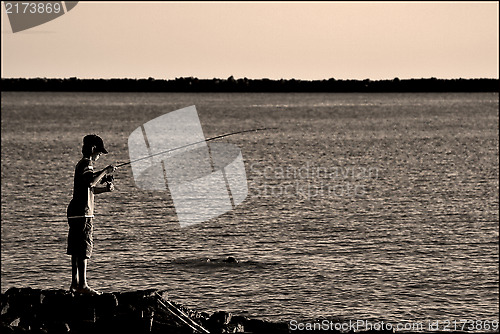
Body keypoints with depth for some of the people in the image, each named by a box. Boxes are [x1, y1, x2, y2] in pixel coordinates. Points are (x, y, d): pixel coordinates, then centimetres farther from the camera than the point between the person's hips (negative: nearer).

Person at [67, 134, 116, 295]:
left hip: (75, 212, 11)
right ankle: (82, 284, -13)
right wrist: (105, 171, -19)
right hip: (82, 212, -11)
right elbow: (90, 181, -31)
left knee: (76, 248, 11)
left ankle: (75, 283, 14)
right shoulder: (86, 164, -11)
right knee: (83, 247, -11)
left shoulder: (82, 164, 21)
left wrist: (105, 188, 15)